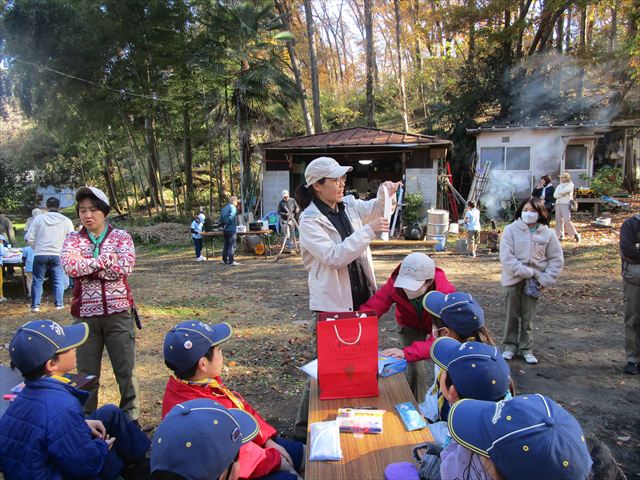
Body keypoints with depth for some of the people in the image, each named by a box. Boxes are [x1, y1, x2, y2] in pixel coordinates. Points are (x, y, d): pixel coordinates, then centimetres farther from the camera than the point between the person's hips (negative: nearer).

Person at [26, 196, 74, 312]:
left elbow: (30, 238, -1)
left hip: (40, 255, 0)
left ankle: (35, 305, 12)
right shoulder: (66, 221, -3)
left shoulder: (38, 219, -3)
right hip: (57, 255, 0)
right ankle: (59, 304, 9)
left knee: (37, 280, 11)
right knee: (58, 281, 9)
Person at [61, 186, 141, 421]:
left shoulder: (121, 237, 0)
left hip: (119, 313, -1)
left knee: (125, 369, 7)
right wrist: (105, 260, -15)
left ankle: (131, 415, 25)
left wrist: (85, 266, -12)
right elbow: (69, 265, -16)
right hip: (85, 315, 1)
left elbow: (124, 267, -17)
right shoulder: (72, 239, 4)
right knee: (86, 372, 11)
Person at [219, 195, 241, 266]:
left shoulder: (224, 208, 14)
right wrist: (227, 224, -11)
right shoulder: (233, 207, -10)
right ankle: (231, 261, -9)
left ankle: (225, 260, 21)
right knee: (232, 245, -6)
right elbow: (230, 217, -22)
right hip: (231, 229, -8)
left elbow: (221, 217, 11)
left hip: (225, 229, 8)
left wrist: (223, 225, 13)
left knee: (226, 245, 15)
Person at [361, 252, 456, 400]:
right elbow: (370, 308, -39)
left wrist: (406, 352, -60)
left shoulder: (446, 294, -41)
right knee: (414, 369, -14)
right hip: (410, 326, 1)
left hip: (437, 325, 0)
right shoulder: (395, 283, -35)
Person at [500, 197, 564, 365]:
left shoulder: (548, 233, 0)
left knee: (528, 316, 8)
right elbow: (506, 257, -13)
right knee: (512, 314, 10)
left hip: (534, 282, 1)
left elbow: (556, 259, 3)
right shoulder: (511, 230, -5)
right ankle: (510, 346, 23)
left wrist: (546, 280, -7)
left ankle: (526, 348, 21)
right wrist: (525, 272, -19)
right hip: (514, 279, -1)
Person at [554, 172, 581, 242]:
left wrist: (559, 193, 2)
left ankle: (575, 234, -6)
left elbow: (565, 190, -16)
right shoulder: (559, 186, 21)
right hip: (558, 204, 7)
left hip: (566, 204, -6)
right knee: (558, 220, 3)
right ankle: (560, 235, 10)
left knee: (567, 220, -15)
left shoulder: (570, 184, 2)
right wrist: (561, 194, -7)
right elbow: (555, 195, 8)